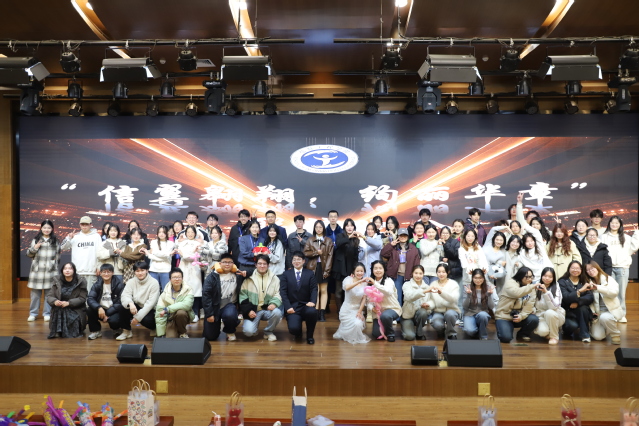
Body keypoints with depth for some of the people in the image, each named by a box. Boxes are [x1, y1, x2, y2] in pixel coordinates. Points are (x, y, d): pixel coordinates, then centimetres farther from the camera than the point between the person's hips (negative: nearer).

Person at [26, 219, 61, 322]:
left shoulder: (55, 241, 8)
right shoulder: (36, 240, 8)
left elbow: (58, 255, 12)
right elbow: (29, 254, 9)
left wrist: (55, 263, 5)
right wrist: (35, 248, -9)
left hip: (50, 271, -1)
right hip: (37, 270, 1)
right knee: (35, 293, 5)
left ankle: (47, 313, 10)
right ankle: (33, 313, 15)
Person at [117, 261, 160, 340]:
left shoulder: (154, 283, -15)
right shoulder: (131, 282, -2)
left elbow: (151, 302, -20)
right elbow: (125, 295, -16)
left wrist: (138, 317, -26)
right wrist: (130, 303, -40)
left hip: (149, 309, -4)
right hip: (136, 307, 4)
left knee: (147, 320, -35)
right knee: (123, 306, -25)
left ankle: (154, 328, 4)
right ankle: (126, 331, -5)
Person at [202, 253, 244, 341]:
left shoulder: (237, 275, -1)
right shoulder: (212, 277, -7)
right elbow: (206, 295, -10)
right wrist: (209, 313, -14)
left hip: (229, 305, 0)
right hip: (214, 307, 0)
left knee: (230, 315, -36)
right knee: (210, 337, 2)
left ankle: (230, 331, -1)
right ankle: (218, 323, 37)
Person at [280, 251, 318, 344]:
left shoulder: (310, 274, 10)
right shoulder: (286, 274, 8)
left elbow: (314, 289, 0)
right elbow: (283, 292, 0)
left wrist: (312, 301, -20)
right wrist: (288, 307, -13)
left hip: (305, 305, 1)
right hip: (292, 307, 0)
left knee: (312, 312, -35)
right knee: (293, 328, -26)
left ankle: (309, 335, -6)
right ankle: (298, 333, 17)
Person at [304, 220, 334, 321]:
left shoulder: (329, 241, 4)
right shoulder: (310, 240, 9)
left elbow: (330, 256, -2)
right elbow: (306, 253, 2)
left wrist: (327, 270, -9)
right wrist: (316, 252, -12)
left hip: (324, 268, 0)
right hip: (313, 267, 0)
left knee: (324, 290, 1)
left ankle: (322, 313, 2)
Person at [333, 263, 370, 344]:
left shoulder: (365, 283, 0)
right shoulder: (348, 279, -11)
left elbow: (364, 299, 0)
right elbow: (347, 287, -35)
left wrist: (360, 312, -9)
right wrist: (360, 281, -46)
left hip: (358, 309, 2)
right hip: (346, 310, -2)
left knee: (358, 324, -25)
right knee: (354, 325, -23)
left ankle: (357, 337, 10)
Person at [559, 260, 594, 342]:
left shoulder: (584, 282, 7)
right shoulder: (562, 282, -3)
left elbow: (591, 298, -8)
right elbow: (565, 298, -20)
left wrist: (578, 302, -26)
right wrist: (580, 291, -33)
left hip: (582, 311, 3)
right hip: (568, 312, -3)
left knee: (583, 308, -30)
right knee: (573, 325, -30)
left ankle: (585, 335, -14)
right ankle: (567, 334, 9)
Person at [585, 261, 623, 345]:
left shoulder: (608, 279, -1)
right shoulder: (589, 283, 7)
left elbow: (614, 292, -20)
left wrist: (597, 287, -29)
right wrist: (592, 311, -13)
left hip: (612, 310, -2)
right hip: (597, 312, 3)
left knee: (604, 317, -37)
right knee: (597, 336, -15)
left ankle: (615, 334, -7)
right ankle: (606, 329, 21)